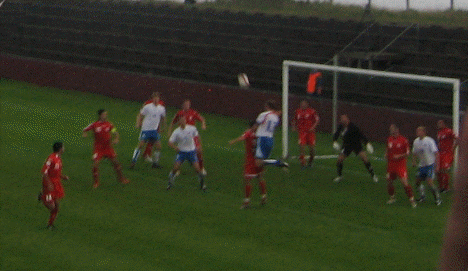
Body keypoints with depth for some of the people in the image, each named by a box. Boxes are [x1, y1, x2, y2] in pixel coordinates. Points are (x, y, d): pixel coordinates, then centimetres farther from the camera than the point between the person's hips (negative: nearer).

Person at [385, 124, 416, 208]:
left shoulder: (403, 140, -9)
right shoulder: (389, 139, 8)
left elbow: (407, 153, -5)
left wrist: (399, 156, -19)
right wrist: (386, 155, 2)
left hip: (400, 164, -5)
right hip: (391, 165, 5)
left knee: (404, 182, -12)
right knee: (389, 182, 6)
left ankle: (412, 199, -1)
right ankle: (392, 198, 27)